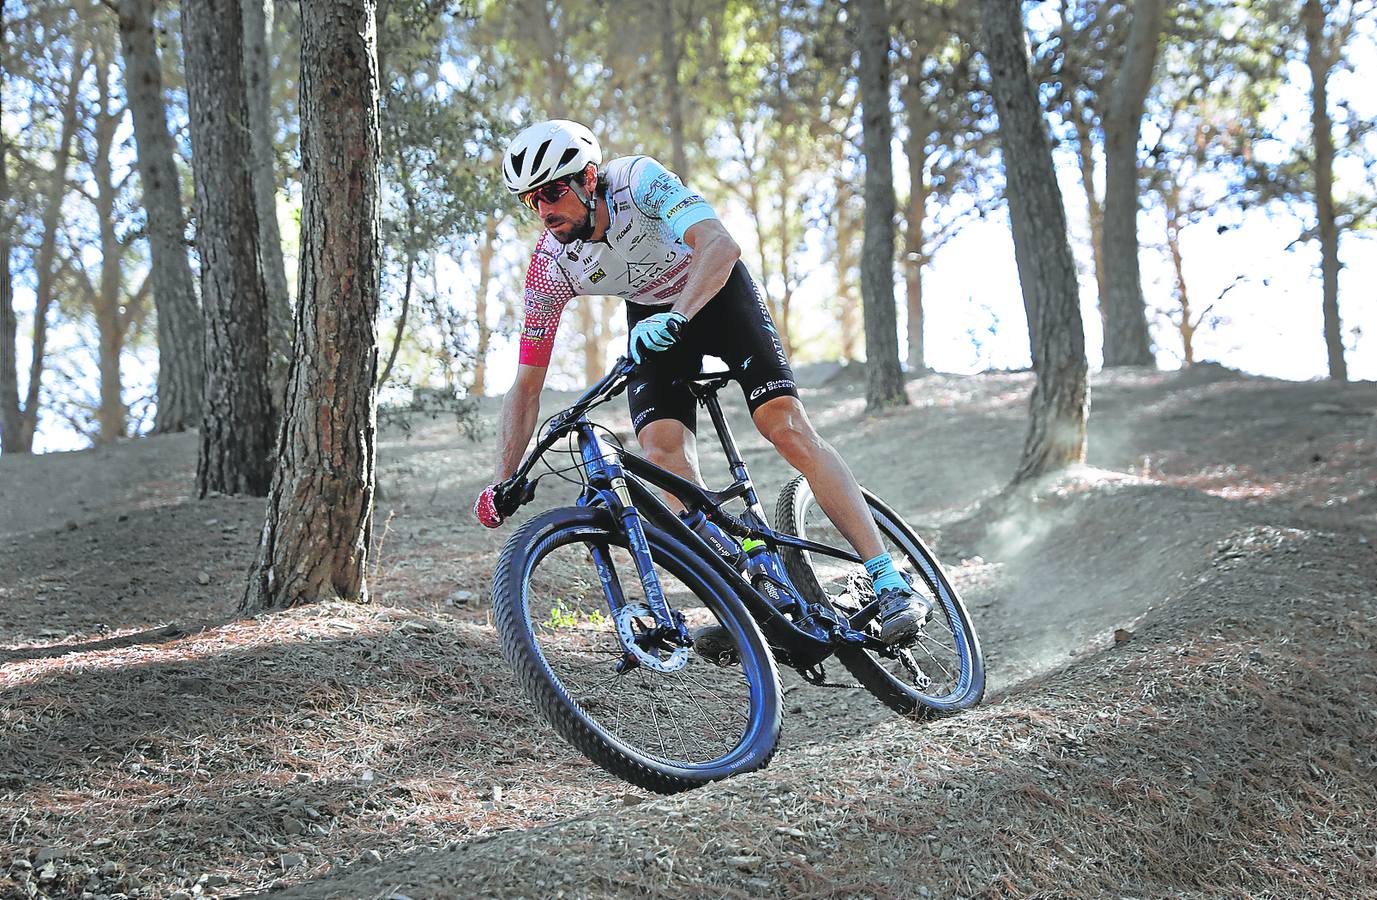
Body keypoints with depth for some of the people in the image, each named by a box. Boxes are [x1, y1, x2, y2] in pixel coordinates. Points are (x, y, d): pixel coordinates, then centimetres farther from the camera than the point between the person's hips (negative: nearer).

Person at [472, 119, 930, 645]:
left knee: (787, 429, -19)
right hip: (652, 315, 4)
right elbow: (527, 385, -16)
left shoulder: (638, 180, -31)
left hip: (715, 290, -3)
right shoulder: (549, 268, -21)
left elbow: (720, 246, -44)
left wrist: (675, 318, -59)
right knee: (662, 453, -21)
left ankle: (890, 581, -18)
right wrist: (502, 483, -25)